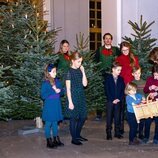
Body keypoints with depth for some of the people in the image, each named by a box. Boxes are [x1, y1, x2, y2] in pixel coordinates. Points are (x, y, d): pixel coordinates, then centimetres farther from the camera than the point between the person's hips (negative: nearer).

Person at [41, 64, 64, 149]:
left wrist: (59, 91, -11)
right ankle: (49, 142, 11)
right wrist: (53, 90, -20)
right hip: (49, 106, -6)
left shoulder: (57, 81, 5)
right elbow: (43, 96, -17)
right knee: (48, 123, 3)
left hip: (57, 105, 6)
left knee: (55, 123, 15)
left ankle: (56, 140, 25)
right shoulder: (45, 83, -12)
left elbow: (61, 91, 12)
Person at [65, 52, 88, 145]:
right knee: (73, 118, 2)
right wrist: (70, 102, -14)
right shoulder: (70, 72, -10)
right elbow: (68, 88, -11)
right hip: (73, 98, -7)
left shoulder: (80, 71, 8)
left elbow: (85, 84, 0)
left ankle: (78, 135, 30)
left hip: (81, 97, 7)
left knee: (83, 117, 12)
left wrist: (83, 72, -6)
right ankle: (74, 138, 14)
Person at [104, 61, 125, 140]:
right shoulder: (108, 78, -3)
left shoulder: (121, 79, 7)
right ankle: (108, 134, 7)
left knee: (117, 117, 7)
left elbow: (123, 90, 6)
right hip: (110, 101, -3)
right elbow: (107, 91, -7)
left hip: (118, 101, 3)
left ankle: (117, 132, 16)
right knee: (109, 118, 2)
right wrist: (112, 100, -12)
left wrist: (119, 99, -7)